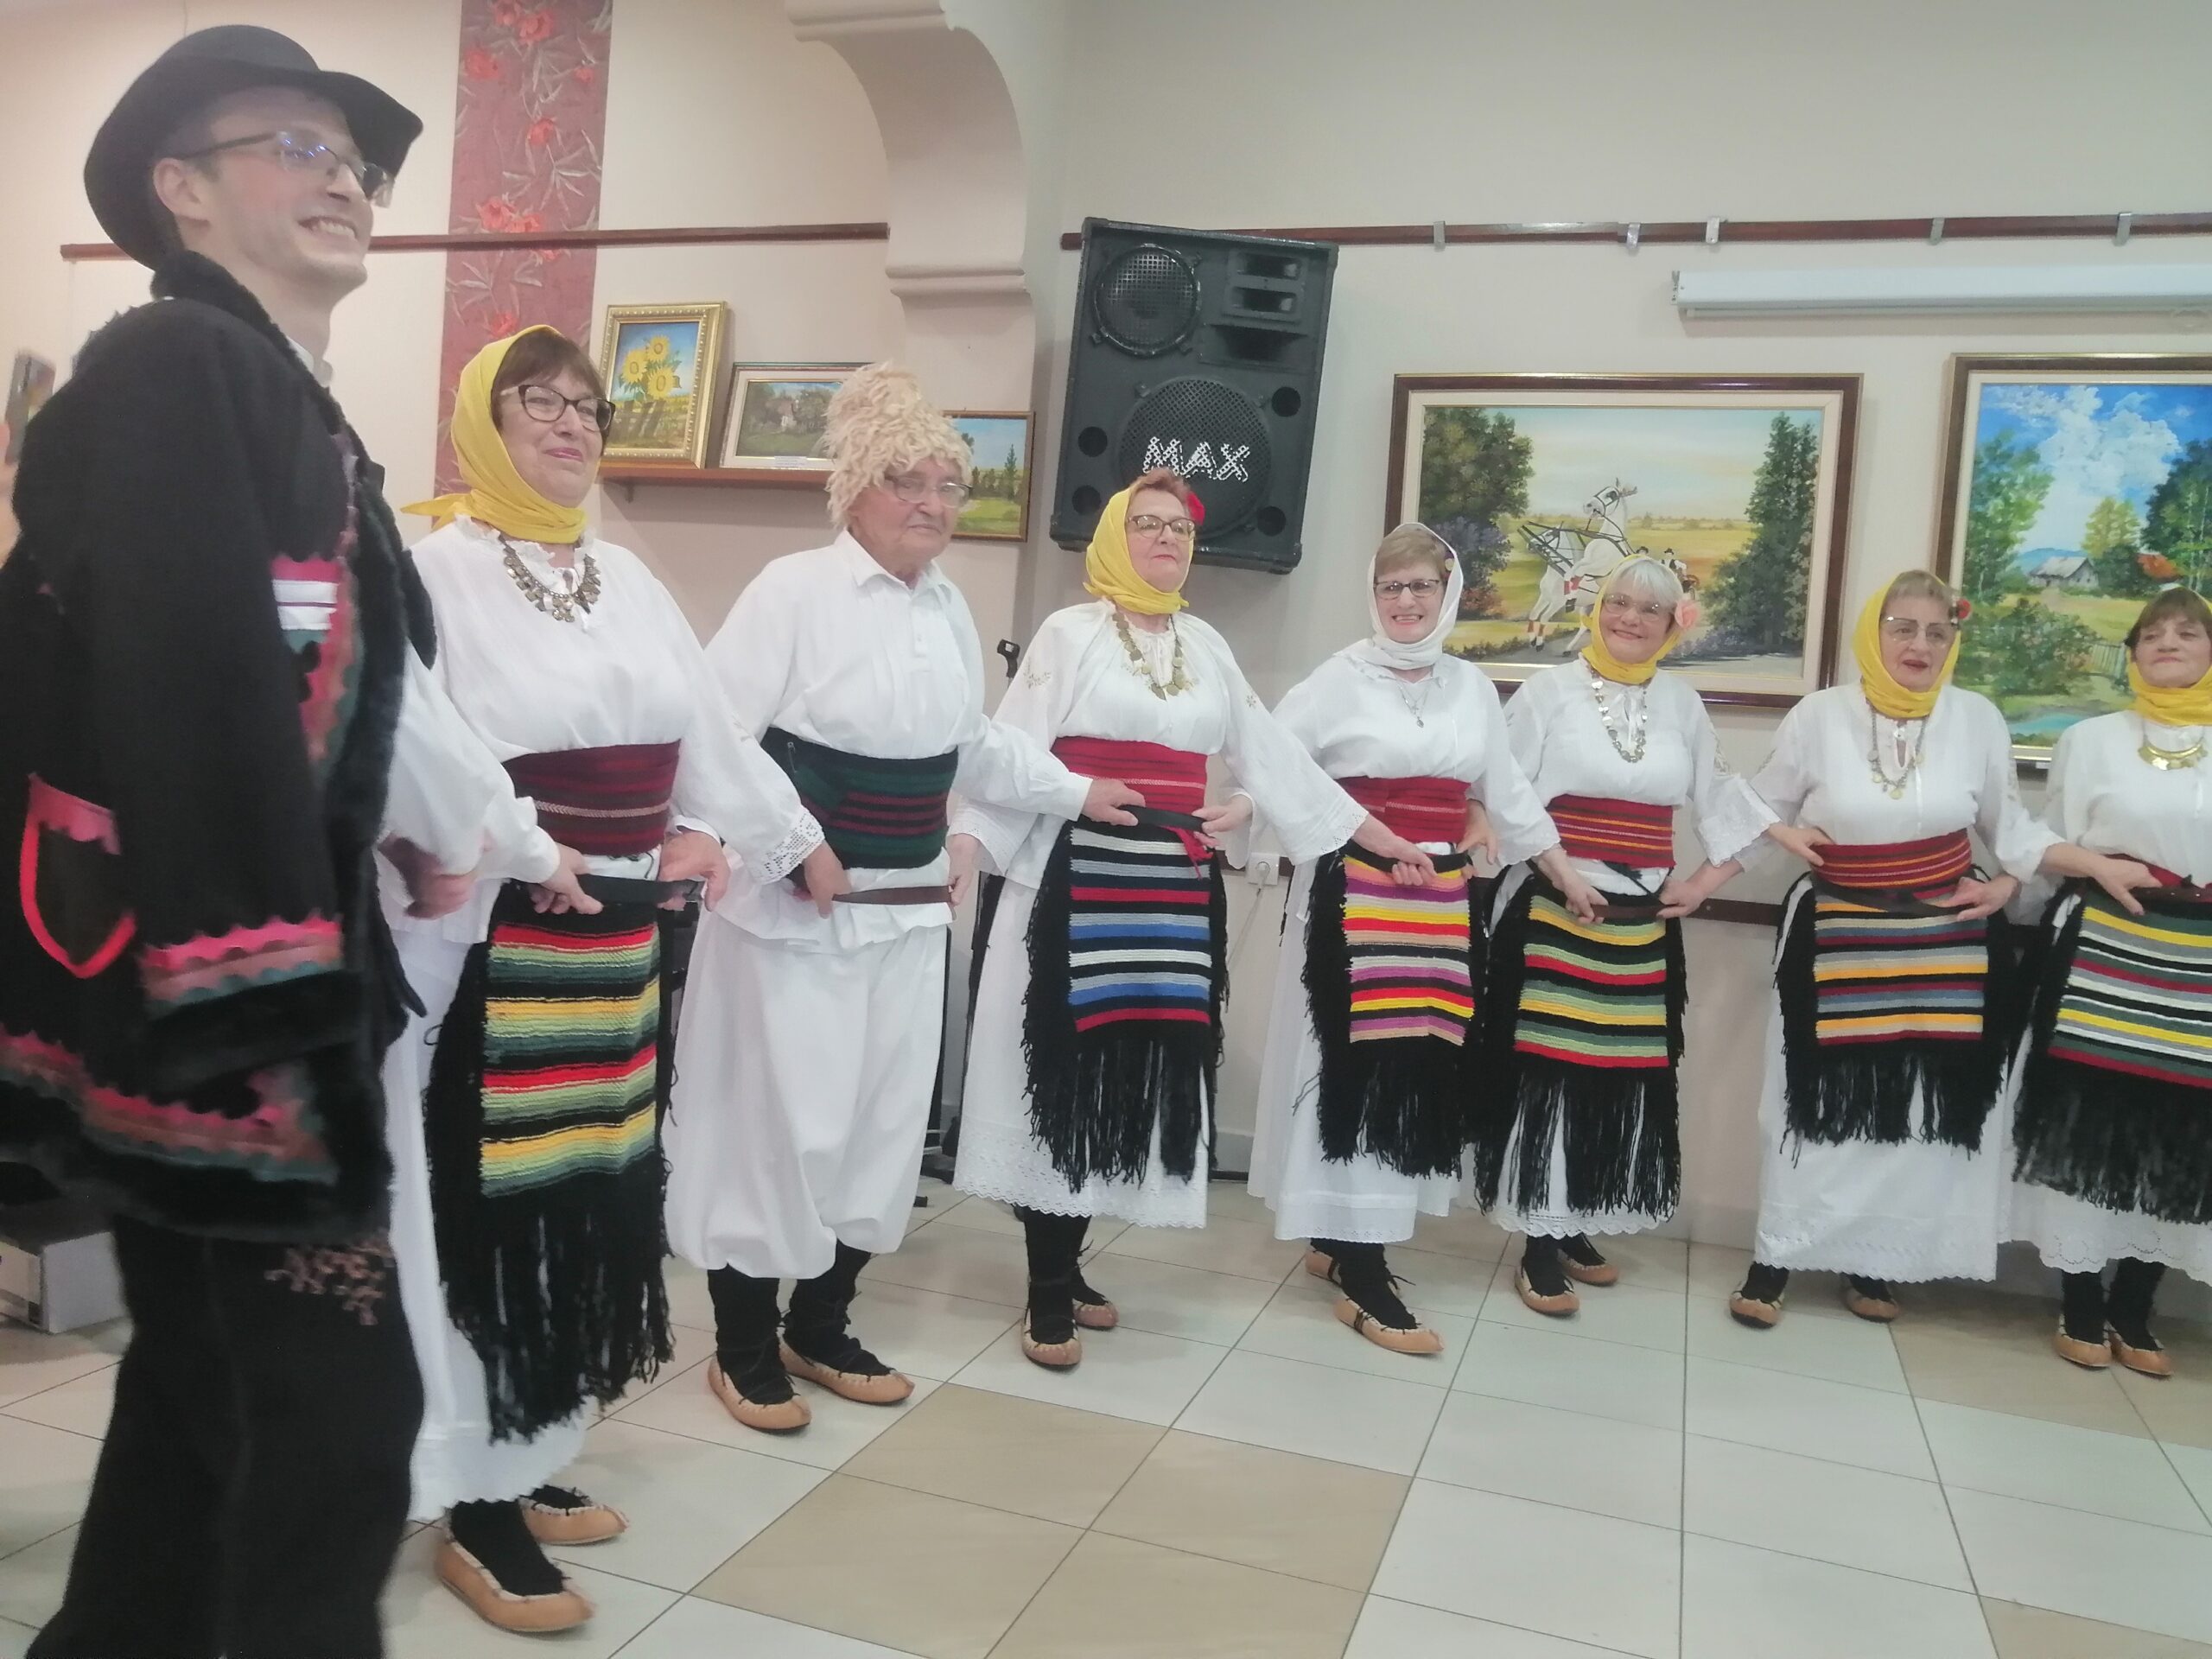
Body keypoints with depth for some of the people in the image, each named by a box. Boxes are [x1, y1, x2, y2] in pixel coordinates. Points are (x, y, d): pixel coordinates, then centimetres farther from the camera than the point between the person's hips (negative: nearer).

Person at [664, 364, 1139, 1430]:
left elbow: (975, 745, 22)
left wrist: (1077, 793, 25)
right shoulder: (795, 589, -11)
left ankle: (821, 1328, 29)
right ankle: (743, 1348, 18)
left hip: (908, 906, 7)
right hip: (796, 907, -7)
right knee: (780, 1121, -1)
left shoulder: (949, 608, 11)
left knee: (882, 1123, 12)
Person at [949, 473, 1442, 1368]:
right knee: (1066, 1069, -4)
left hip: (1175, 886, 5)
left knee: (1137, 1071, 7)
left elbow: (1274, 752, 18)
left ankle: (1066, 1267, 21)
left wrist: (1379, 836, 17)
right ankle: (1046, 1291, 6)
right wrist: (962, 846, -22)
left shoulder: (1206, 646, 16)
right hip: (1081, 880, -5)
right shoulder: (1072, 632, 1)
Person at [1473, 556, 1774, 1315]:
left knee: (1623, 1076, 9)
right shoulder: (1551, 689, -2)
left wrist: (1705, 880, 7)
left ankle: (1575, 1228, 22)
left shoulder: (1683, 704, 11)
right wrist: (1561, 874, -16)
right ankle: (1539, 1246, 3)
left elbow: (1724, 801, 19)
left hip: (1644, 919, 5)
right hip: (1553, 909, -5)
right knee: (1547, 1073, -6)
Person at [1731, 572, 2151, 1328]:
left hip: (1946, 944, 2)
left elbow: (2010, 826, 7)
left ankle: (1873, 1260, 22)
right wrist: (1787, 836, -12)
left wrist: (2099, 865, -2)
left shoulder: (1977, 718, -3)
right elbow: (1760, 806, 6)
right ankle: (1776, 1257, 13)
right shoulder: (1821, 715, -6)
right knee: (1818, 1104, 2)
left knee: (1923, 1111, 6)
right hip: (1838, 941, -2)